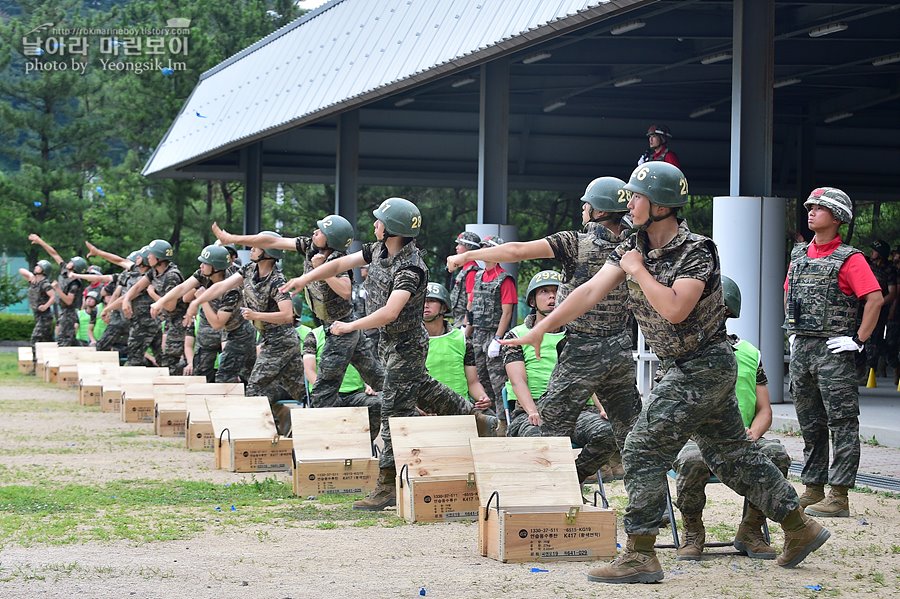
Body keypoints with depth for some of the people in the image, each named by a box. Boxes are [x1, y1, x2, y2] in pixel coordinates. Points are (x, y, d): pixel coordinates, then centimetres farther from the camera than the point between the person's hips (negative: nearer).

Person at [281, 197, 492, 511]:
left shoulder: (411, 268, -29)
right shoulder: (378, 250, -2)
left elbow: (389, 313, -37)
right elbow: (340, 264, 5)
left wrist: (350, 327, -30)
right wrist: (304, 280, -3)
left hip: (406, 346, -9)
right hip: (391, 343, 9)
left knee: (395, 414, -8)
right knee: (420, 388, 28)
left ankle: (387, 486, -5)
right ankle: (472, 419, 46)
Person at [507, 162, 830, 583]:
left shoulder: (697, 251, -18)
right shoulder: (633, 248, 5)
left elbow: (675, 310, -30)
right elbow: (592, 290, 1)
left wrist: (638, 271, -18)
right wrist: (540, 329, -6)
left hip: (703, 367, -9)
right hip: (683, 369, 9)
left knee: (643, 450, -12)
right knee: (731, 454, 15)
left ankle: (639, 556, -9)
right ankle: (800, 528, 25)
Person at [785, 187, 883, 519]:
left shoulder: (848, 259, -9)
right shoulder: (799, 254, 14)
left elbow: (875, 298, -17)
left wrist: (858, 340, -17)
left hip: (833, 350, -8)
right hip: (801, 349, 8)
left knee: (842, 423, -5)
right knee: (809, 423, 12)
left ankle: (839, 497, -7)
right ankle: (813, 489, 20)